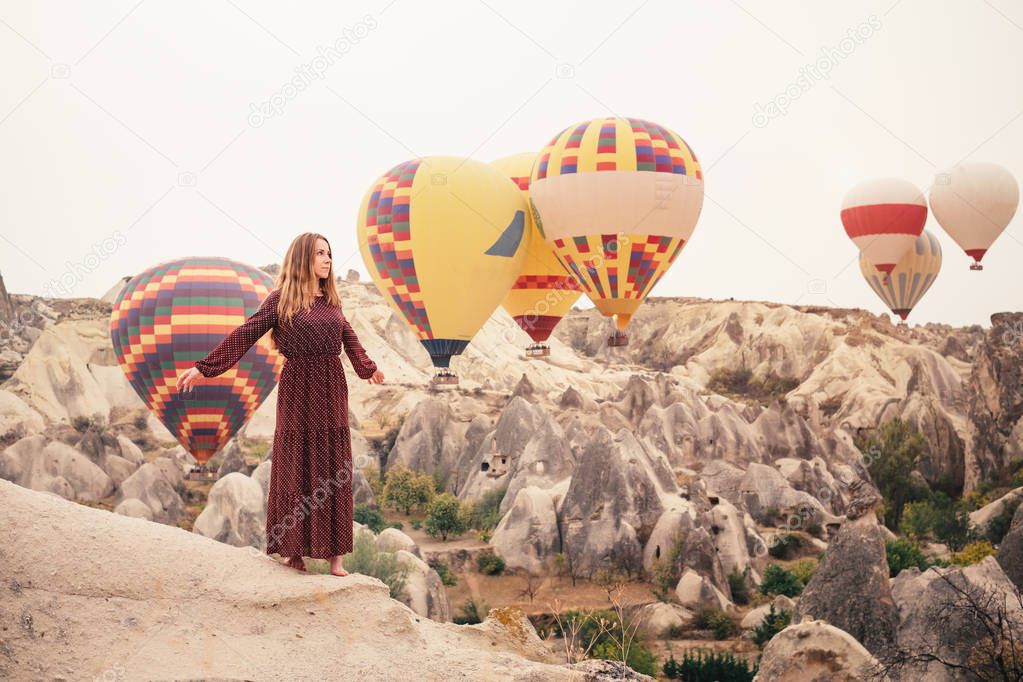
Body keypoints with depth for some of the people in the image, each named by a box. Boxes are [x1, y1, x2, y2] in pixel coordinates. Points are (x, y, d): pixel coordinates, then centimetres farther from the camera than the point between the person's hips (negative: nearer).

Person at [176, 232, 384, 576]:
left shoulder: (330, 300, 10)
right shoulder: (281, 299, -4)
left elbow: (348, 336, 27)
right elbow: (245, 334, -6)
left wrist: (367, 367, 42)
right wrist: (204, 367, -10)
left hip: (332, 388, 5)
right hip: (298, 388, -4)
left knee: (333, 470, 5)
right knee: (295, 467, 3)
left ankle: (334, 553, 10)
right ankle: (294, 548, 13)